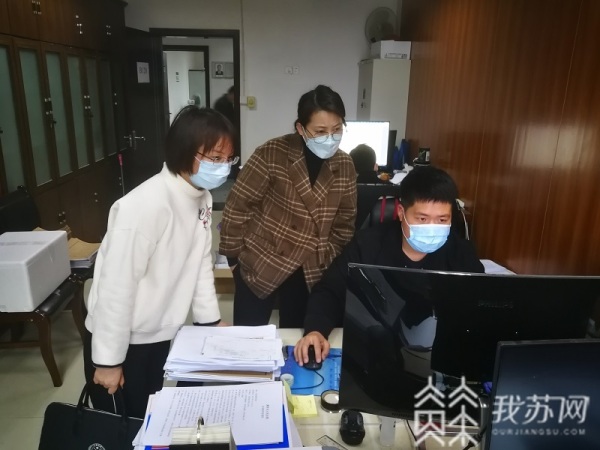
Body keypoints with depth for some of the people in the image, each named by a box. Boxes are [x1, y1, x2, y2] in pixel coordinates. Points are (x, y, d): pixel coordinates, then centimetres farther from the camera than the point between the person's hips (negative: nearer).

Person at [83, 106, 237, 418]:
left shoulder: (202, 196, -3)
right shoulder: (146, 205, -29)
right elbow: (117, 285, -24)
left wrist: (210, 320, 6)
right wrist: (109, 359, -16)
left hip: (160, 334, 7)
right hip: (121, 339, -7)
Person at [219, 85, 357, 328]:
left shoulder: (345, 166, -3)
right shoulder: (272, 154, -17)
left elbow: (344, 223, 6)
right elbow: (237, 205, -10)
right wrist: (233, 255, -6)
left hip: (310, 272, 4)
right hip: (260, 265, -3)